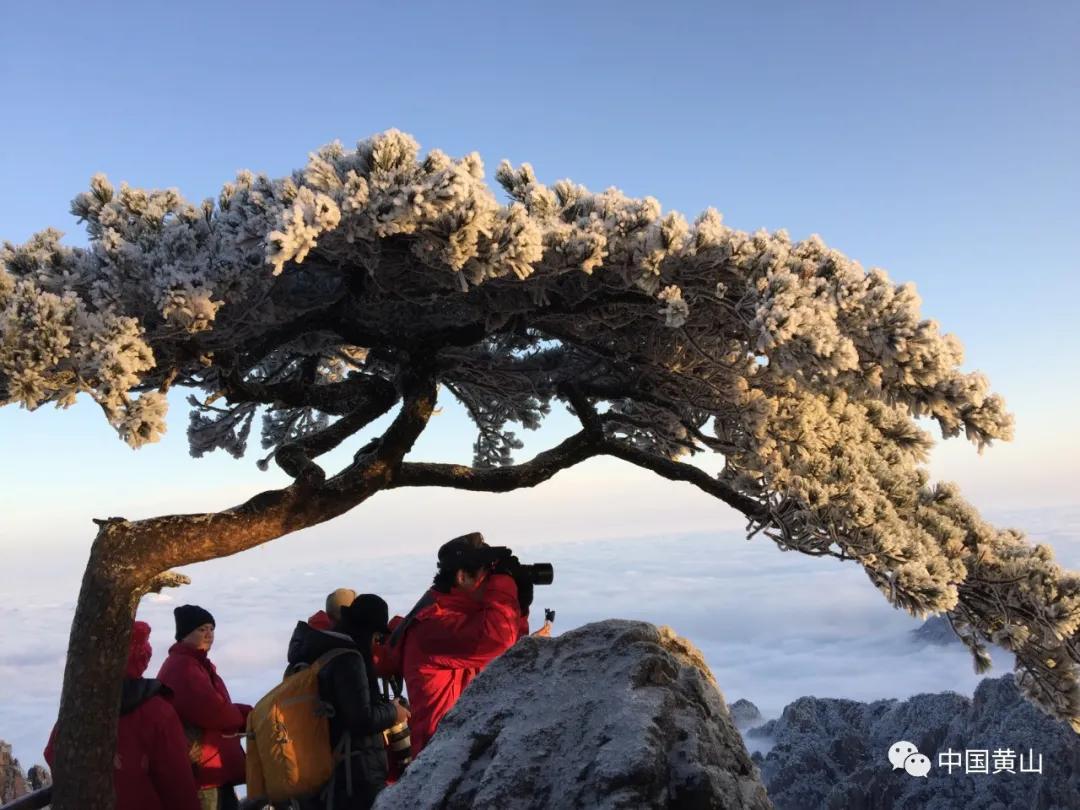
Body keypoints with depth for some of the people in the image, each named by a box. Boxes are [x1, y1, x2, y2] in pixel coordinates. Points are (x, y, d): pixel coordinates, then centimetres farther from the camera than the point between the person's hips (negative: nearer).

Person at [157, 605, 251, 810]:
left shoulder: (198, 665, 18)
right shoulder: (183, 667, -16)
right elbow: (213, 711, -25)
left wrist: (244, 715, 0)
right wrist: (244, 716, -6)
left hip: (214, 770, 11)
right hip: (202, 771, -11)